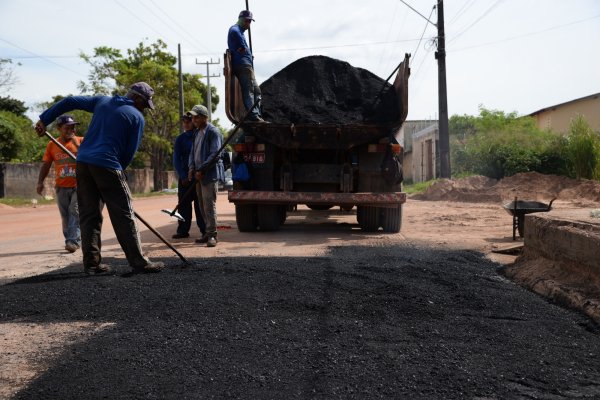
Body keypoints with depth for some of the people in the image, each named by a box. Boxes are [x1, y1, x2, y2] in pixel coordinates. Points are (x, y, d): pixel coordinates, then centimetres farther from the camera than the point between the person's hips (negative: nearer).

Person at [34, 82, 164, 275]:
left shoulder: (102, 100, 17)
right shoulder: (137, 117, 2)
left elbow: (70, 102, 16)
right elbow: (130, 151, 0)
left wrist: (44, 119, 19)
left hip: (83, 162, 6)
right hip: (107, 165, -6)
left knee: (89, 215, 10)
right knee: (123, 216, -2)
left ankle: (91, 263, 9)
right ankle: (139, 263, -1)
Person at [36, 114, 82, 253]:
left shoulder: (81, 141, -2)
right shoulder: (52, 145, 5)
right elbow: (46, 164, 8)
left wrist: (76, 143, -19)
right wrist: (40, 182, 1)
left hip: (79, 185, -3)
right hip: (61, 186, 3)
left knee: (75, 211, -13)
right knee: (65, 215, 7)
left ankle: (73, 241, -16)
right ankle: (70, 240, 16)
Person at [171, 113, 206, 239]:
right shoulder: (181, 139, 7)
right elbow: (176, 159, 3)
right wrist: (183, 176, -9)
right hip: (184, 176, 2)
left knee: (200, 204, 0)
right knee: (183, 204, 3)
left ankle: (204, 230, 4)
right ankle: (183, 230, 9)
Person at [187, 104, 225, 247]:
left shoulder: (213, 132, -9)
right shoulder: (197, 132, 17)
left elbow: (215, 154, -17)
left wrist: (201, 170, -18)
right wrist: (192, 168, 3)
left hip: (210, 175, -8)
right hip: (199, 175, 9)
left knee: (209, 205, -11)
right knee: (203, 206, 11)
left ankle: (212, 235, -8)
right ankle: (208, 233, 19)